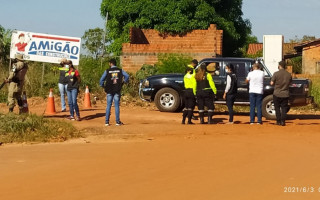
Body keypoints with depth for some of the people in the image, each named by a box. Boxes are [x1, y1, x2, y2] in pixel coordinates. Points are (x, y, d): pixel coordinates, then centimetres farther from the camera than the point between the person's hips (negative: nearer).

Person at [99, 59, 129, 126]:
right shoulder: (120, 70, 3)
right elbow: (127, 76, -5)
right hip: (117, 90, 1)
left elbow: (101, 79, -5)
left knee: (108, 106, 5)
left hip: (109, 91, -1)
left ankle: (107, 122, 4)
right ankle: (117, 121, 5)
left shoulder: (107, 71, -1)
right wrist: (123, 82, 9)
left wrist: (102, 86, 11)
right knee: (117, 106, 5)